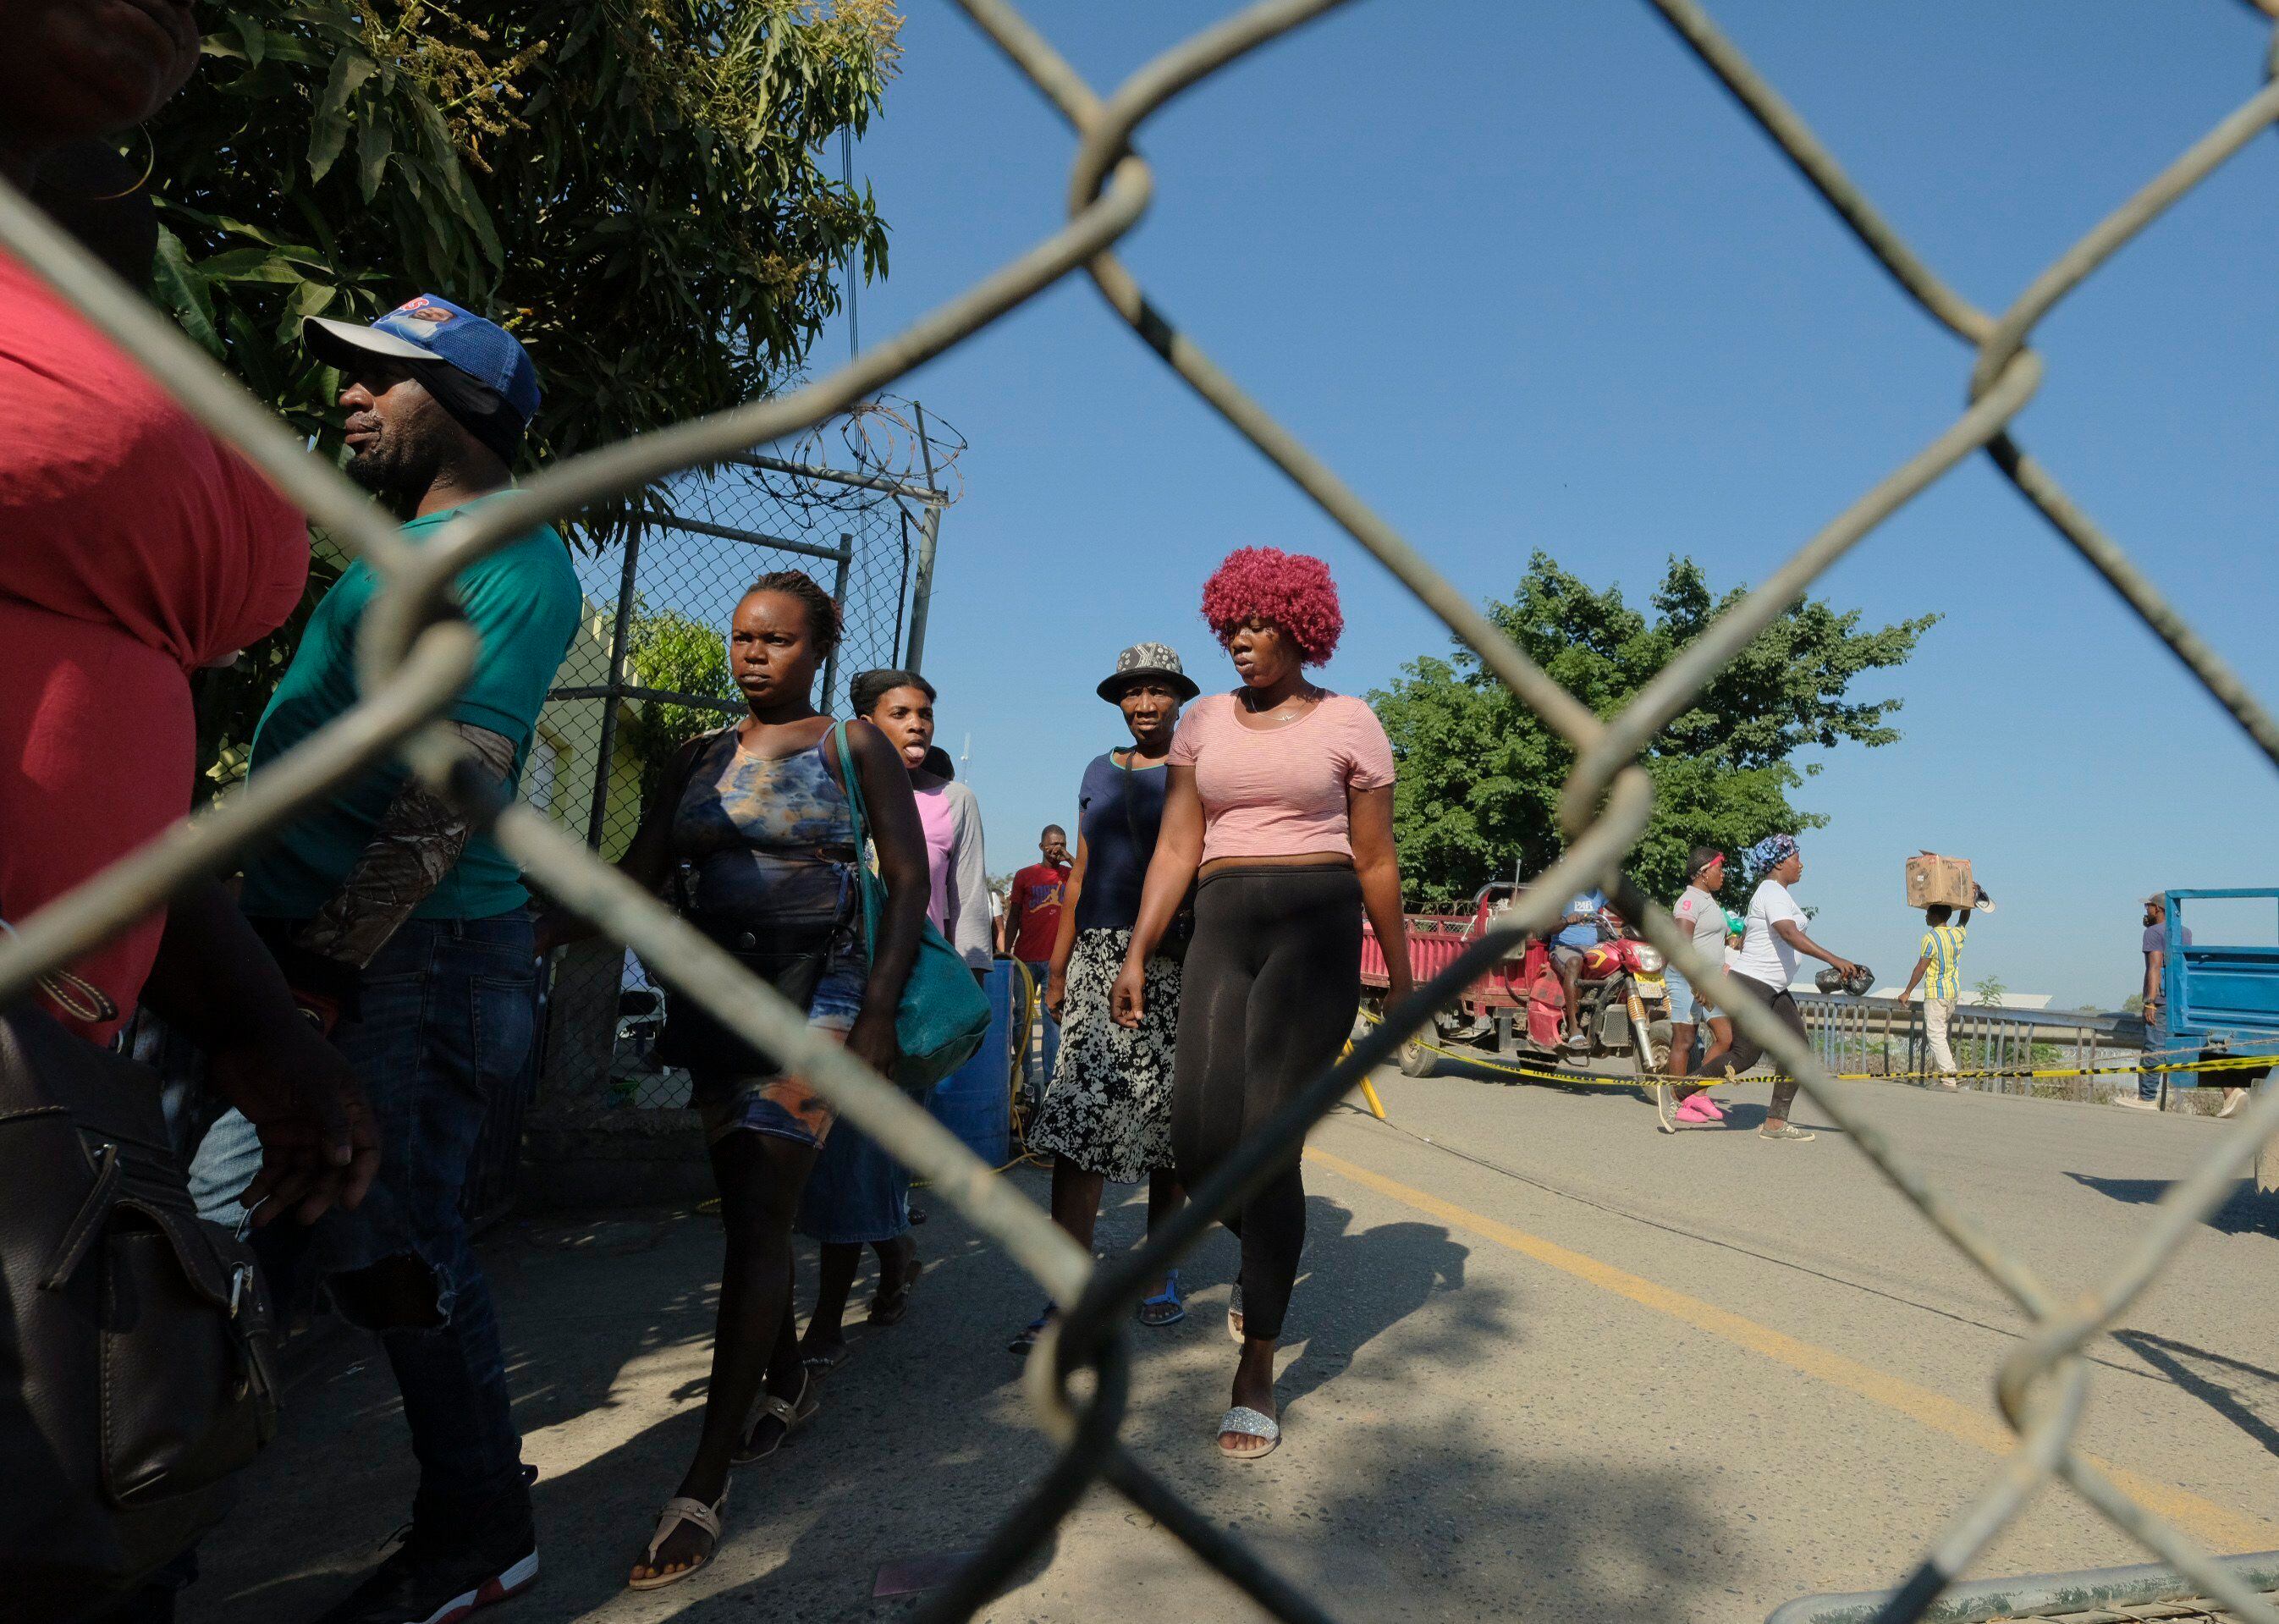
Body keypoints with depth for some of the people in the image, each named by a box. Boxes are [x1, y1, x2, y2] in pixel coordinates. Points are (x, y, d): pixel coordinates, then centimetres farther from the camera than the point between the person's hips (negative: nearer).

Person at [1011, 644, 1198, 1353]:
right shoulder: (1099, 772, 16)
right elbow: (1081, 875, 17)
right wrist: (1057, 968, 12)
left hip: (1175, 962, -3)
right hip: (1099, 957, 3)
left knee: (1165, 1120, 4)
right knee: (1078, 1111, -8)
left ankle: (1160, 1274, 20)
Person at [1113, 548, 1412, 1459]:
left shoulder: (1347, 722, 5)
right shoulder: (1205, 722, 14)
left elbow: (1375, 861, 8)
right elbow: (1177, 848, 11)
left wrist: (1399, 974, 11)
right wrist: (1137, 955, 4)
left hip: (1316, 933, -3)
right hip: (1221, 930, 4)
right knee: (1198, 1144, -4)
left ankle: (1257, 1370, 4)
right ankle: (1266, 1255, 32)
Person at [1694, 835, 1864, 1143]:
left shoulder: (1770, 892, 19)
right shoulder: (1774, 893, -14)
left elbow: (1743, 936, 24)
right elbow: (1790, 934, -30)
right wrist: (1834, 959, -37)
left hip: (1773, 990, 10)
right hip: (1752, 985, -10)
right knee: (1745, 1055, -10)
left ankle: (1776, 1122, 3)